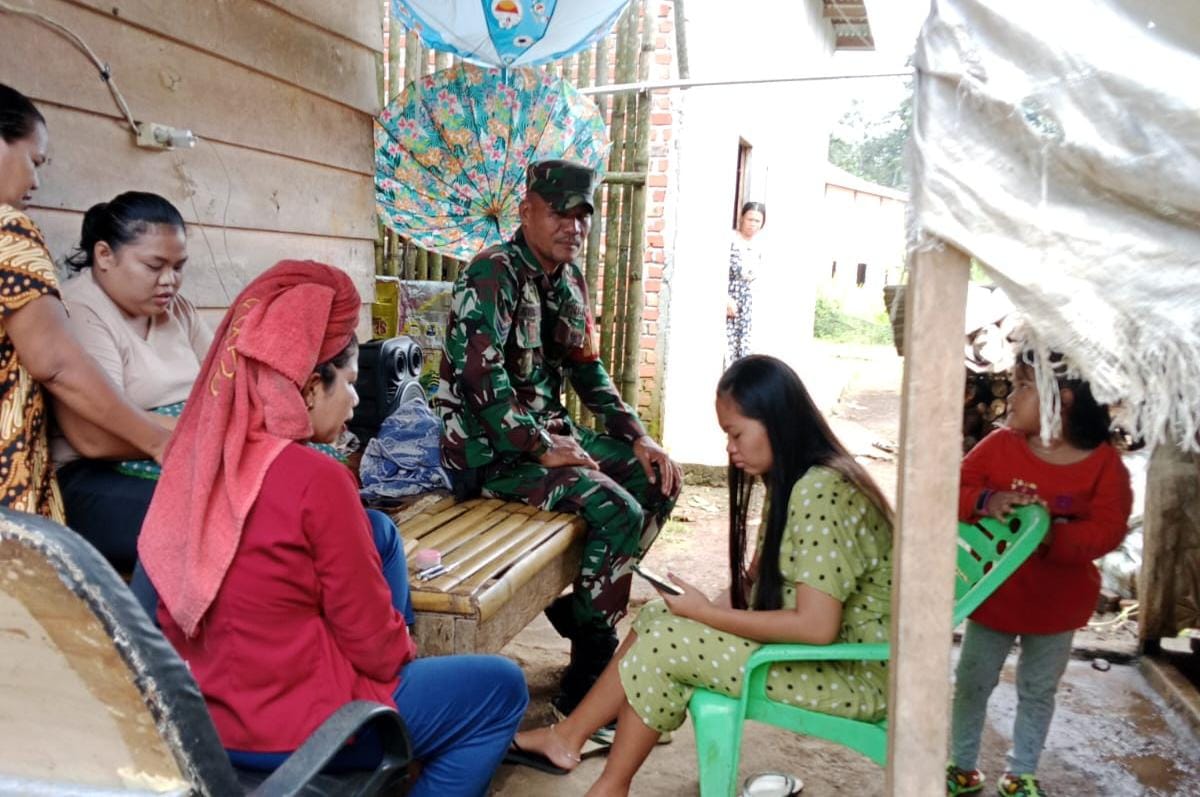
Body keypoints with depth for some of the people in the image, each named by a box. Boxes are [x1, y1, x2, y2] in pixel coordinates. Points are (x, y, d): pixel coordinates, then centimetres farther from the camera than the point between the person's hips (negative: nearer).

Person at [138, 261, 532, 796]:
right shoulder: (316, 479, -25)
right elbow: (373, 639, -16)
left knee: (380, 533, 16)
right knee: (502, 688, 9)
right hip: (291, 727, -7)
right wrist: (405, 659, 5)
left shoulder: (200, 456, -4)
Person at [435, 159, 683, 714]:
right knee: (618, 512, -23)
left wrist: (637, 438, 4)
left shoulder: (569, 278, 11)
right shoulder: (493, 274, -16)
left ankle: (580, 600, 12)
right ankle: (589, 666, -5)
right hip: (489, 448, -9)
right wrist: (541, 449, -21)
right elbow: (480, 377, -26)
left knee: (658, 479, 4)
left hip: (549, 433, 9)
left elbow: (588, 370, 15)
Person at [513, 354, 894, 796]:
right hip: (812, 640, 9)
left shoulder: (820, 491, -24)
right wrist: (708, 607, -8)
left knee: (666, 643, -14)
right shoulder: (793, 481, 6)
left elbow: (817, 626, -28)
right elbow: (758, 578, 9)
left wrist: (705, 613, -20)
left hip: (854, 671, -9)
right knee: (658, 617, 1)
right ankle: (568, 736, 10)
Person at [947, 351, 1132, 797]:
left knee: (1038, 693, 17)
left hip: (1054, 605, 0)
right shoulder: (999, 445, -9)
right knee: (971, 683, 13)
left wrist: (1052, 536, -34)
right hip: (992, 594, 1)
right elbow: (953, 489, -12)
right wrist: (985, 502, -33)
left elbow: (1108, 530, -18)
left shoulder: (1104, 462, -11)